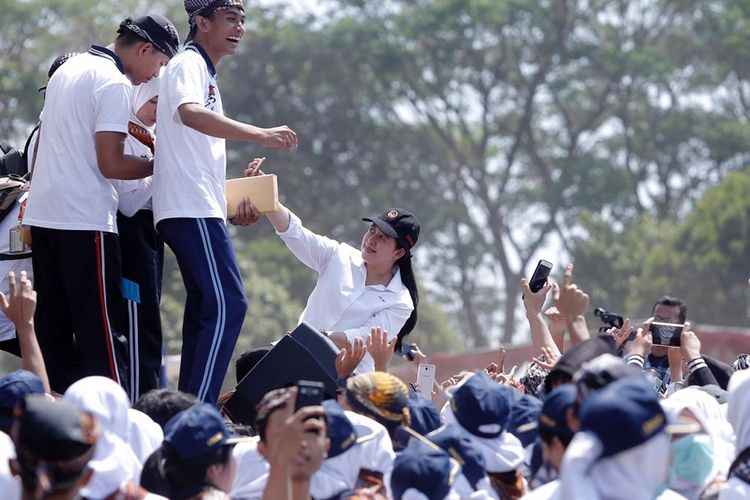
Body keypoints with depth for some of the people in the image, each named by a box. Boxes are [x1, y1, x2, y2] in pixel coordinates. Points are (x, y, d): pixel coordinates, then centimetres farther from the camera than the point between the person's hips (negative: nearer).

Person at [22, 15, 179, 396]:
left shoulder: (67, 69, 17)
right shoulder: (114, 84, -12)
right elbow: (110, 165, -16)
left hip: (42, 215, 9)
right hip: (84, 222, -9)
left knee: (52, 329, 9)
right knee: (103, 331, -8)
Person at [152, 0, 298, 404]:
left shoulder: (204, 72, 22)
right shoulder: (188, 65, -9)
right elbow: (190, 114, -30)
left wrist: (236, 196, 23)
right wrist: (260, 135, -39)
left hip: (199, 209, 11)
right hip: (191, 208, -11)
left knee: (206, 310, 12)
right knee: (227, 305, -17)